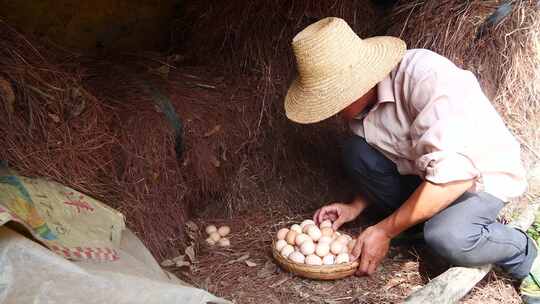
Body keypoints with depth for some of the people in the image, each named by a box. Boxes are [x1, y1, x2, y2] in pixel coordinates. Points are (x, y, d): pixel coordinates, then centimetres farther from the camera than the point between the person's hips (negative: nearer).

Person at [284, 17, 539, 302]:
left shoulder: (426, 76, -32)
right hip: (423, 172, 6)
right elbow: (379, 165, 9)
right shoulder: (362, 100, -8)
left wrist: (385, 230, -30)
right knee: (355, 151, -14)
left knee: (447, 237, -35)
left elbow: (454, 174, -36)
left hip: (482, 175, -6)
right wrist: (356, 206, -6)